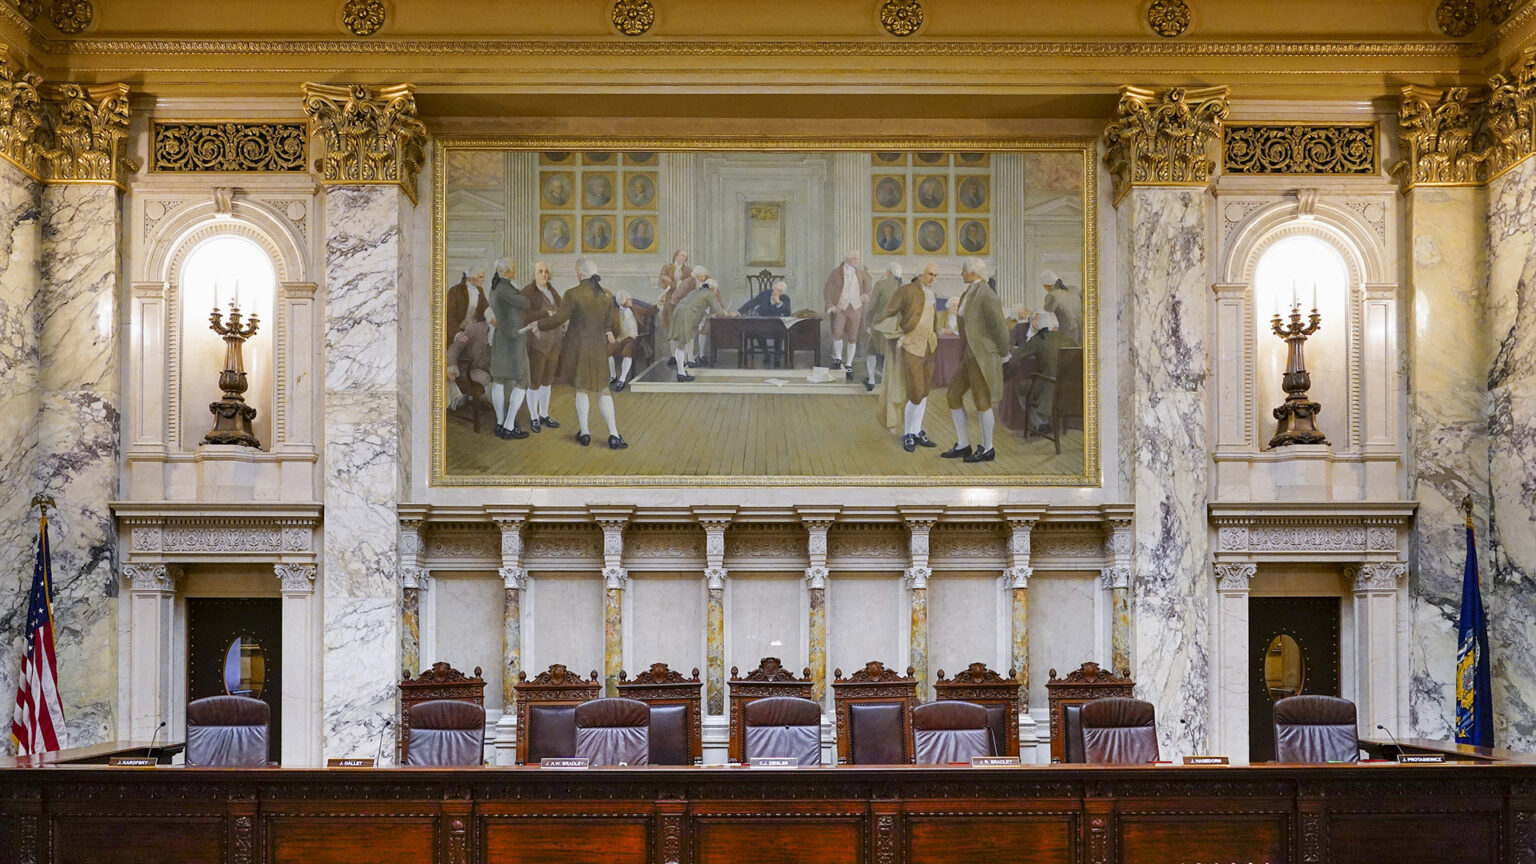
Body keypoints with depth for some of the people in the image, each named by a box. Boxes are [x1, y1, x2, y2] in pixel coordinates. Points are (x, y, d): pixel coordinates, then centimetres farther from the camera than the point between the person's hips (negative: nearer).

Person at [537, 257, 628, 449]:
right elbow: (613, 325, 2)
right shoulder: (607, 295, -2)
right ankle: (613, 435, 2)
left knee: (581, 390, 11)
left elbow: (558, 319, -14)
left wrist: (538, 325, 1)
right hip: (599, 348, 3)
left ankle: (584, 433, 17)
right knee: (603, 391, 9)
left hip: (577, 348, -3)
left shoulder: (573, 295, -15)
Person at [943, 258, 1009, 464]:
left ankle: (987, 449, 11)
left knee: (981, 401, -1)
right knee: (954, 395, 9)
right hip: (969, 355, 9)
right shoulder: (968, 293, 12)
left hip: (983, 355, -9)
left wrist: (1002, 353, -6)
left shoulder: (986, 295, -17)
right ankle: (963, 445, 17)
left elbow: (1000, 327, -16)